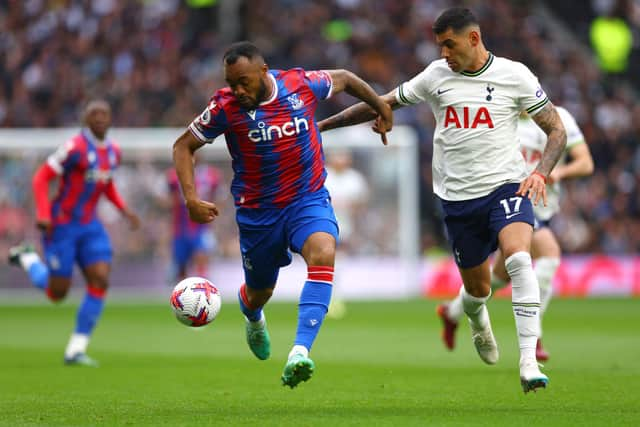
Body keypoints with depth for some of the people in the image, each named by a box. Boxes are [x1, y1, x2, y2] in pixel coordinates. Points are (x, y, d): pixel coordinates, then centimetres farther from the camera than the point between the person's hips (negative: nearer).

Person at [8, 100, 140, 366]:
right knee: (57, 294, 1)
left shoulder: (113, 151, 5)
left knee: (100, 281, -12)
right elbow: (41, 178, -16)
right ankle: (26, 259, 33)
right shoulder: (75, 148, -19)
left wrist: (124, 210, 8)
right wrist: (43, 214, -27)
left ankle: (75, 351, -5)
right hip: (61, 226, -6)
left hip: (89, 227, 6)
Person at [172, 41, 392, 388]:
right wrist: (191, 198, -17)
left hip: (308, 199, 0)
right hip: (257, 211, 1)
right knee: (259, 292, 15)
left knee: (323, 255, -31)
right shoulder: (226, 106, -15)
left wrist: (382, 108, 17)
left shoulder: (302, 85, -12)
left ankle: (300, 353, -39)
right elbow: (183, 146, -4)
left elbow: (344, 79, 10)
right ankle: (254, 320, 57)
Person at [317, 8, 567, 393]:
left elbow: (557, 131, 0)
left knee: (519, 259, -29)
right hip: (458, 198, 3)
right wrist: (325, 124, 17)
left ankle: (529, 362, -30)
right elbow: (383, 104, 16)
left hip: (506, 187, -3)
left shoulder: (514, 75, -3)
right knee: (477, 289, 8)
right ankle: (478, 323, 47)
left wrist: (541, 173, -16)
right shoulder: (436, 75, 4)